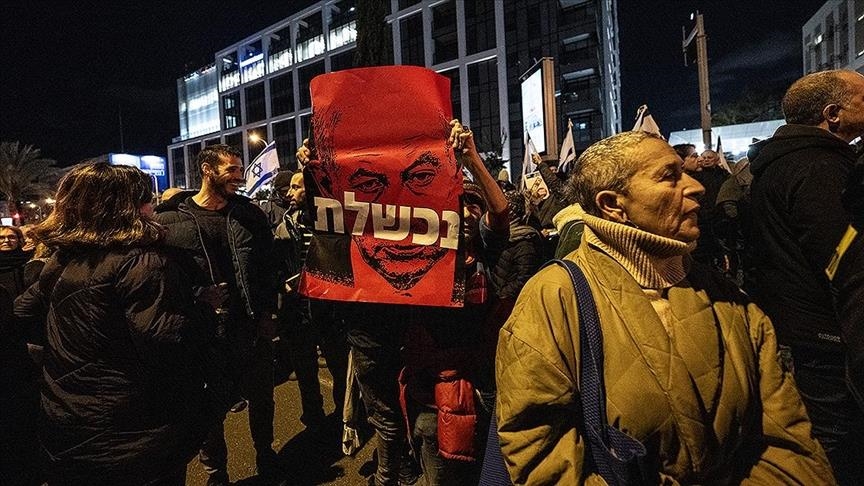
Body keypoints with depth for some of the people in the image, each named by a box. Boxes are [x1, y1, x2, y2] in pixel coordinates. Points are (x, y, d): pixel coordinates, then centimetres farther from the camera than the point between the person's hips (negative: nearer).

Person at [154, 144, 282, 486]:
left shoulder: (250, 214, 3)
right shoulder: (169, 220, -5)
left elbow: (267, 264, 6)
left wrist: (268, 312, 2)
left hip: (253, 328, 2)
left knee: (261, 399, 17)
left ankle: (266, 456, 43)